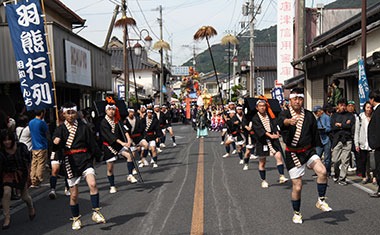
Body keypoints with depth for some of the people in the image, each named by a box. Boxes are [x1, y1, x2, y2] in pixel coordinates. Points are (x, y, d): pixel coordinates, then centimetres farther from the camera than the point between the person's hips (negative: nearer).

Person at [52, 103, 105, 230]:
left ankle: (96, 213, -11)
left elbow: (92, 144, 10)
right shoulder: (60, 129, 3)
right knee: (74, 194, 6)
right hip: (71, 163, 0)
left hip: (85, 160, 0)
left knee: (93, 184, -24)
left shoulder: (84, 128, 5)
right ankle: (76, 219, 26)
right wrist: (55, 143, -29)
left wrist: (96, 155, 5)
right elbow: (55, 148, -8)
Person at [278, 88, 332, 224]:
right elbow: (282, 121, -33)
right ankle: (296, 213, 23)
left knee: (322, 172, -24)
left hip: (308, 151, 3)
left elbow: (315, 134, 13)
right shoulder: (285, 114, -7)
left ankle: (321, 201, -3)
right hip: (292, 154, -2)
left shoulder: (309, 115, 4)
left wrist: (316, 149, 12)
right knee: (297, 187, -1)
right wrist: (289, 121, -56)